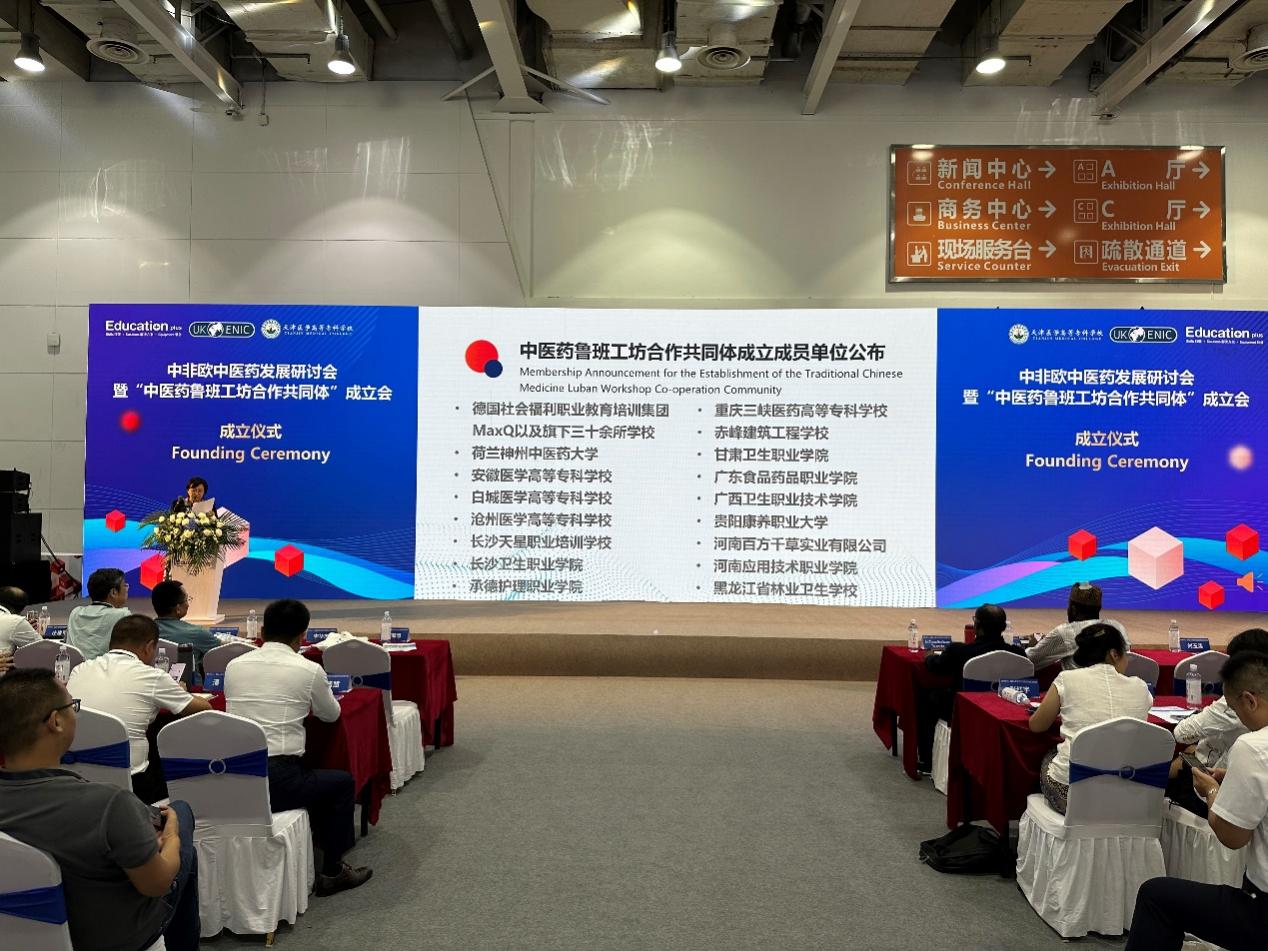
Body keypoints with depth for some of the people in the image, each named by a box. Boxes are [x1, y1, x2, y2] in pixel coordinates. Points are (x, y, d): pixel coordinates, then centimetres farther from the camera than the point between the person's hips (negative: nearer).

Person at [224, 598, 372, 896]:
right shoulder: (309, 670, -5)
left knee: (312, 775, 33)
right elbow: (331, 715, 12)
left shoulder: (234, 665, 6)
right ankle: (332, 872, 24)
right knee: (342, 782, 22)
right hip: (276, 782, -6)